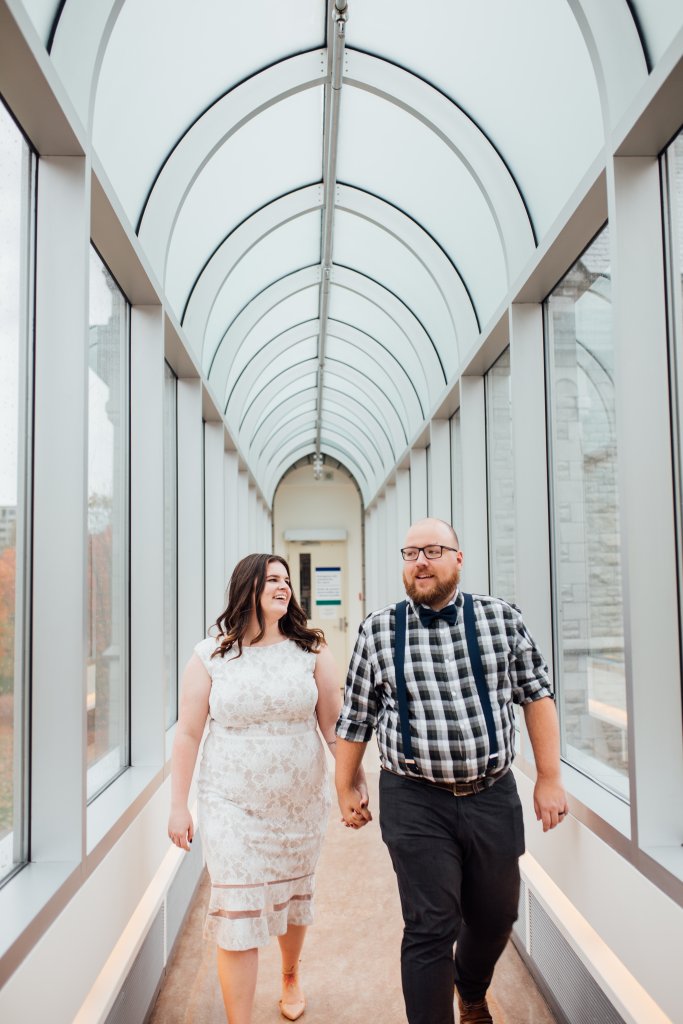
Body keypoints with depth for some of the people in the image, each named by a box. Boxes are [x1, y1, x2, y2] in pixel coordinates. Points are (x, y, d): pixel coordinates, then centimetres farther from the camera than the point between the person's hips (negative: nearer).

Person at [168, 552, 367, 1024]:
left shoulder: (311, 650, -3)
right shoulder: (211, 656, -6)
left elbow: (334, 722, -3)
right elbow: (188, 733, -2)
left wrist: (355, 778, -10)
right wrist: (179, 806, -2)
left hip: (302, 804, 2)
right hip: (234, 807, -2)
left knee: (294, 898, 19)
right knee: (236, 913, -2)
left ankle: (291, 977, 49)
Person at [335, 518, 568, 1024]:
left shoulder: (502, 618, -3)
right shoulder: (377, 630, -3)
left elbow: (536, 694, 3)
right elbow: (356, 717, 5)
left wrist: (549, 778, 2)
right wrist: (346, 788, 11)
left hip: (492, 795, 2)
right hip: (415, 801, -2)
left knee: (496, 915, 19)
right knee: (430, 929, 1)